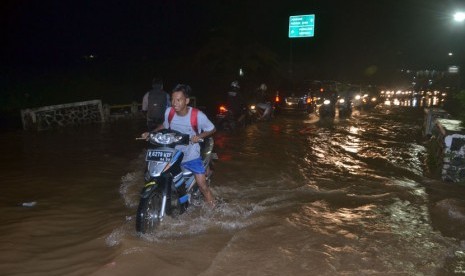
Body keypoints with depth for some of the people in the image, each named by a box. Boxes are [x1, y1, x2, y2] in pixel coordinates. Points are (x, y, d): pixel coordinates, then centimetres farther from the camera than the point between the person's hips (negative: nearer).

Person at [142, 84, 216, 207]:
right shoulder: (169, 112, -10)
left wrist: (199, 136, -25)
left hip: (191, 155, -4)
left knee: (203, 186, -6)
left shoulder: (198, 115, -21)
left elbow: (212, 129, -7)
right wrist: (150, 133, -1)